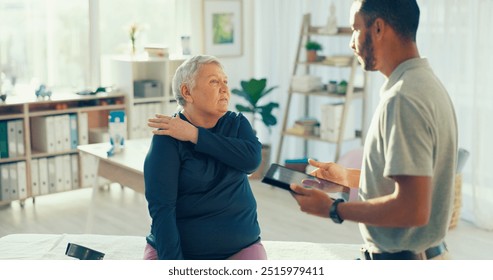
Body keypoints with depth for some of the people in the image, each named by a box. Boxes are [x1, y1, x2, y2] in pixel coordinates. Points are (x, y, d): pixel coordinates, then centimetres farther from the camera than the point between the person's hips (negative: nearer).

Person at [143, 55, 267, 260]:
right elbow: (162, 208, -16)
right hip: (177, 250, -3)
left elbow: (252, 159, -15)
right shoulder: (168, 138, -9)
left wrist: (194, 135, -17)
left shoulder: (237, 124, 5)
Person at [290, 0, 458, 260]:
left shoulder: (402, 100, -24)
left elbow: (412, 209, -28)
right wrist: (347, 175, 16)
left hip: (400, 263, -10)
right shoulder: (425, 82, 8)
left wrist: (333, 209, -18)